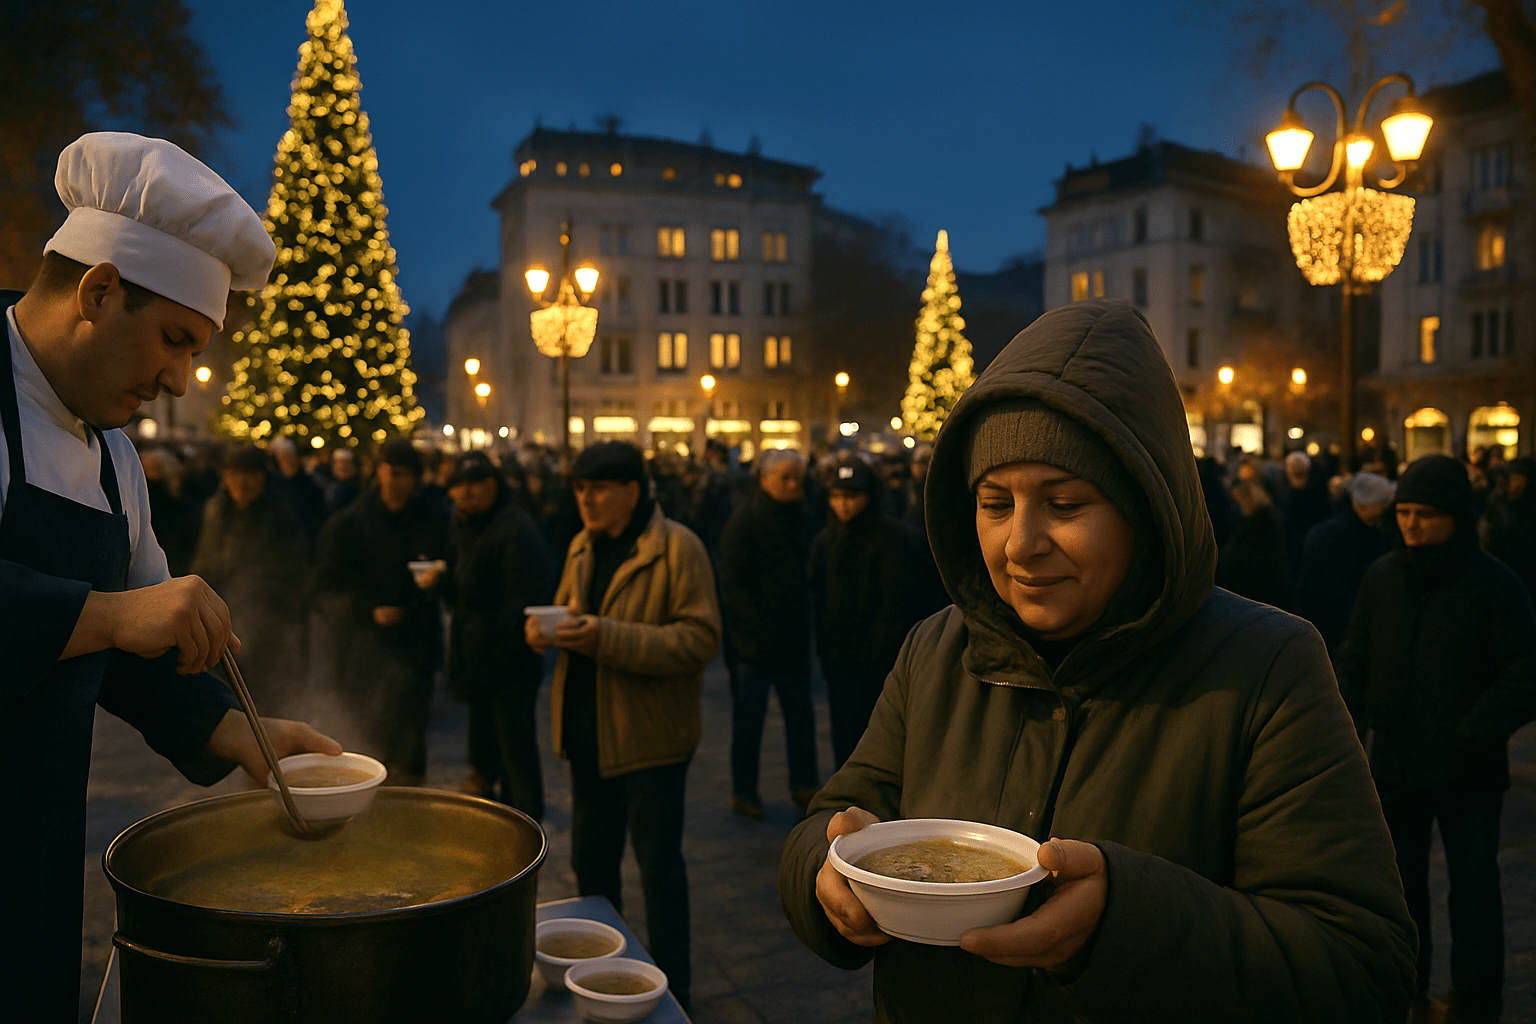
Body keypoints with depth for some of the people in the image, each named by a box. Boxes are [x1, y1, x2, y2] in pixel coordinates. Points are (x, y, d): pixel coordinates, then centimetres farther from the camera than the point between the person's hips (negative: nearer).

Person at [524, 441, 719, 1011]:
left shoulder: (677, 547, -14)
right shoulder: (582, 547, 10)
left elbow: (700, 638, -21)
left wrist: (608, 637, -27)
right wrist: (543, 628, -3)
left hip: (650, 734, -7)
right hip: (589, 731, 7)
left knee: (659, 865, 4)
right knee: (591, 859, 18)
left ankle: (672, 989, 19)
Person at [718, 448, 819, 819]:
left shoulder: (801, 519, 11)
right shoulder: (745, 520, -8)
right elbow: (733, 583, -10)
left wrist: (804, 626, 5)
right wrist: (758, 627, -16)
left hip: (794, 636, 6)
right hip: (755, 638, -5)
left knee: (801, 712, 10)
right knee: (749, 717, 3)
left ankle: (803, 784, 22)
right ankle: (744, 791, 15)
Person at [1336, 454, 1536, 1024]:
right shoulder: (1381, 577, 1)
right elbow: (1355, 663, 8)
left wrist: (1476, 733, -22)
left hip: (1468, 771, -4)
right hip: (1394, 763, 4)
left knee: (1474, 889, 7)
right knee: (1399, 884, 16)